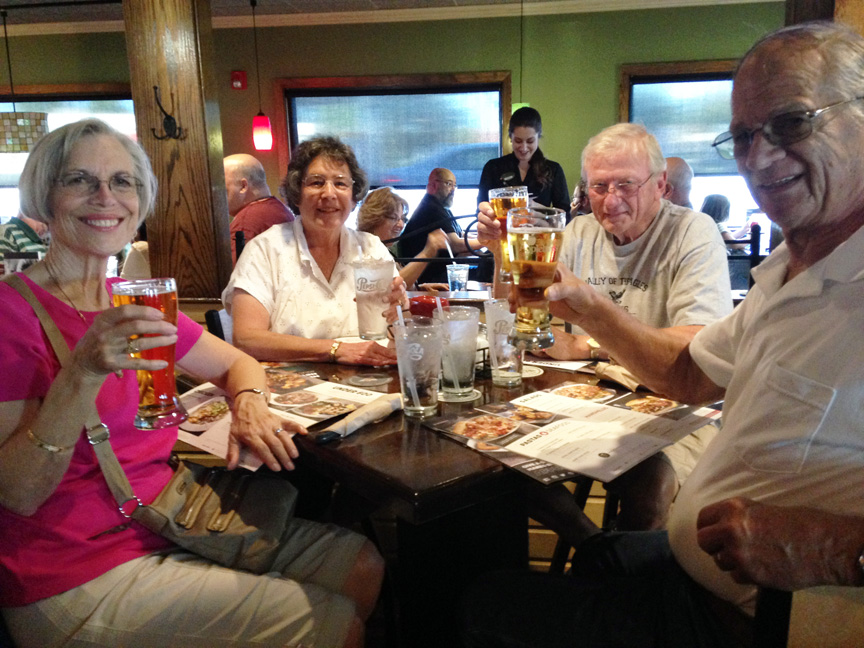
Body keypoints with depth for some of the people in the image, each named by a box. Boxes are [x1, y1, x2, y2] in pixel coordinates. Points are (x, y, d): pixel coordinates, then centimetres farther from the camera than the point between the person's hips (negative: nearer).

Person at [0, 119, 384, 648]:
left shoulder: (132, 303, 6)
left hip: (165, 527, 7)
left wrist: (249, 404, -8)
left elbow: (237, 362, 15)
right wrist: (83, 374, -32)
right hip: (80, 579, -7)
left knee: (363, 565, 3)